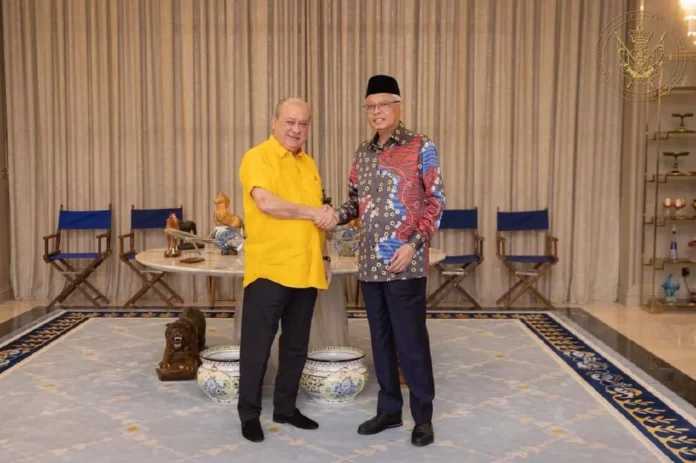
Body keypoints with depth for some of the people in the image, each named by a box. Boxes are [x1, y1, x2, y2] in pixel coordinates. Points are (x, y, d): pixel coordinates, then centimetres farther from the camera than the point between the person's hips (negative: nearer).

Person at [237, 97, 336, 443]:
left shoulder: (308, 164, 16)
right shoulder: (257, 157, -6)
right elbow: (266, 203, -23)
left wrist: (324, 256, 19)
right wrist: (312, 212, -17)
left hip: (306, 271, 7)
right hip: (269, 268, -7)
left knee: (296, 345, 14)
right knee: (257, 344, 1)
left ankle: (285, 407, 27)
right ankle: (249, 413, 15)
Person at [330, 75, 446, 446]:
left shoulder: (421, 147, -4)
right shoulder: (363, 153, 12)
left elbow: (435, 201, -7)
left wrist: (414, 245, -16)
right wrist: (337, 216, -5)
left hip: (405, 263, -6)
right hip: (370, 263, 6)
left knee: (411, 340, 0)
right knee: (381, 339, 13)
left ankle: (423, 417, 14)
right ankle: (389, 409, 26)